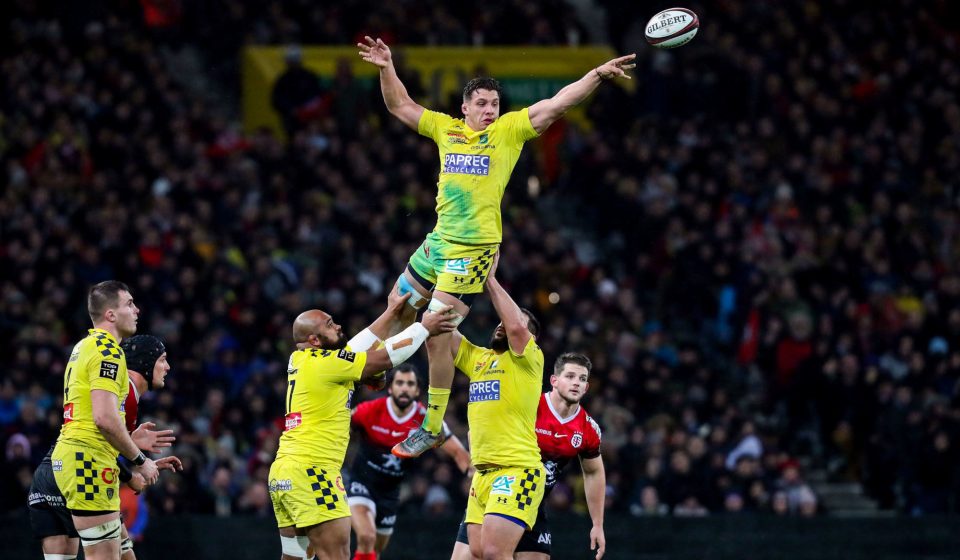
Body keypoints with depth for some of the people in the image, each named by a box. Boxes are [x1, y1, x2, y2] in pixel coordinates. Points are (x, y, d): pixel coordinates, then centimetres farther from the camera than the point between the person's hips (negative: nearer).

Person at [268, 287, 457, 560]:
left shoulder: (299, 361, 14)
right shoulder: (325, 363, -10)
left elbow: (354, 350, 23)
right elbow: (386, 357, -2)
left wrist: (391, 312, 27)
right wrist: (423, 328, 9)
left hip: (284, 472, 9)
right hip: (310, 472, -9)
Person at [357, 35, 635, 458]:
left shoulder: (509, 130, -3)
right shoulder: (446, 128, 8)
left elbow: (556, 105, -10)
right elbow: (400, 106, 15)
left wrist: (597, 75, -20)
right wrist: (387, 68, 1)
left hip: (473, 249, -6)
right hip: (438, 241, 6)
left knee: (435, 338, -5)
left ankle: (431, 429, 5)